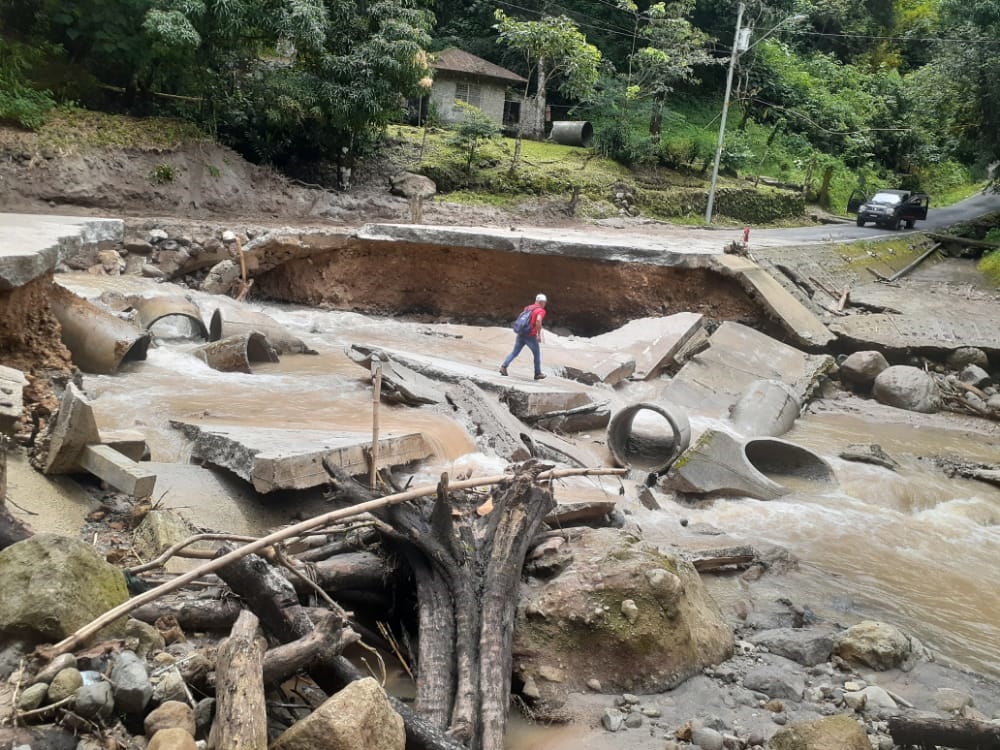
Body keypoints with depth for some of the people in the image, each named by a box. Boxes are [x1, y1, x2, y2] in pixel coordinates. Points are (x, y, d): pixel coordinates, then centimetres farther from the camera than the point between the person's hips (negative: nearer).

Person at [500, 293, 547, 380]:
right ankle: (538, 373, 17)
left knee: (514, 352, 9)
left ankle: (504, 366, -7)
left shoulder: (527, 308, 15)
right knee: (537, 354, 11)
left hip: (521, 334, 6)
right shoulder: (541, 311, -6)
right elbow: (538, 320, -24)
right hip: (531, 336, -6)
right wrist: (539, 334, -20)